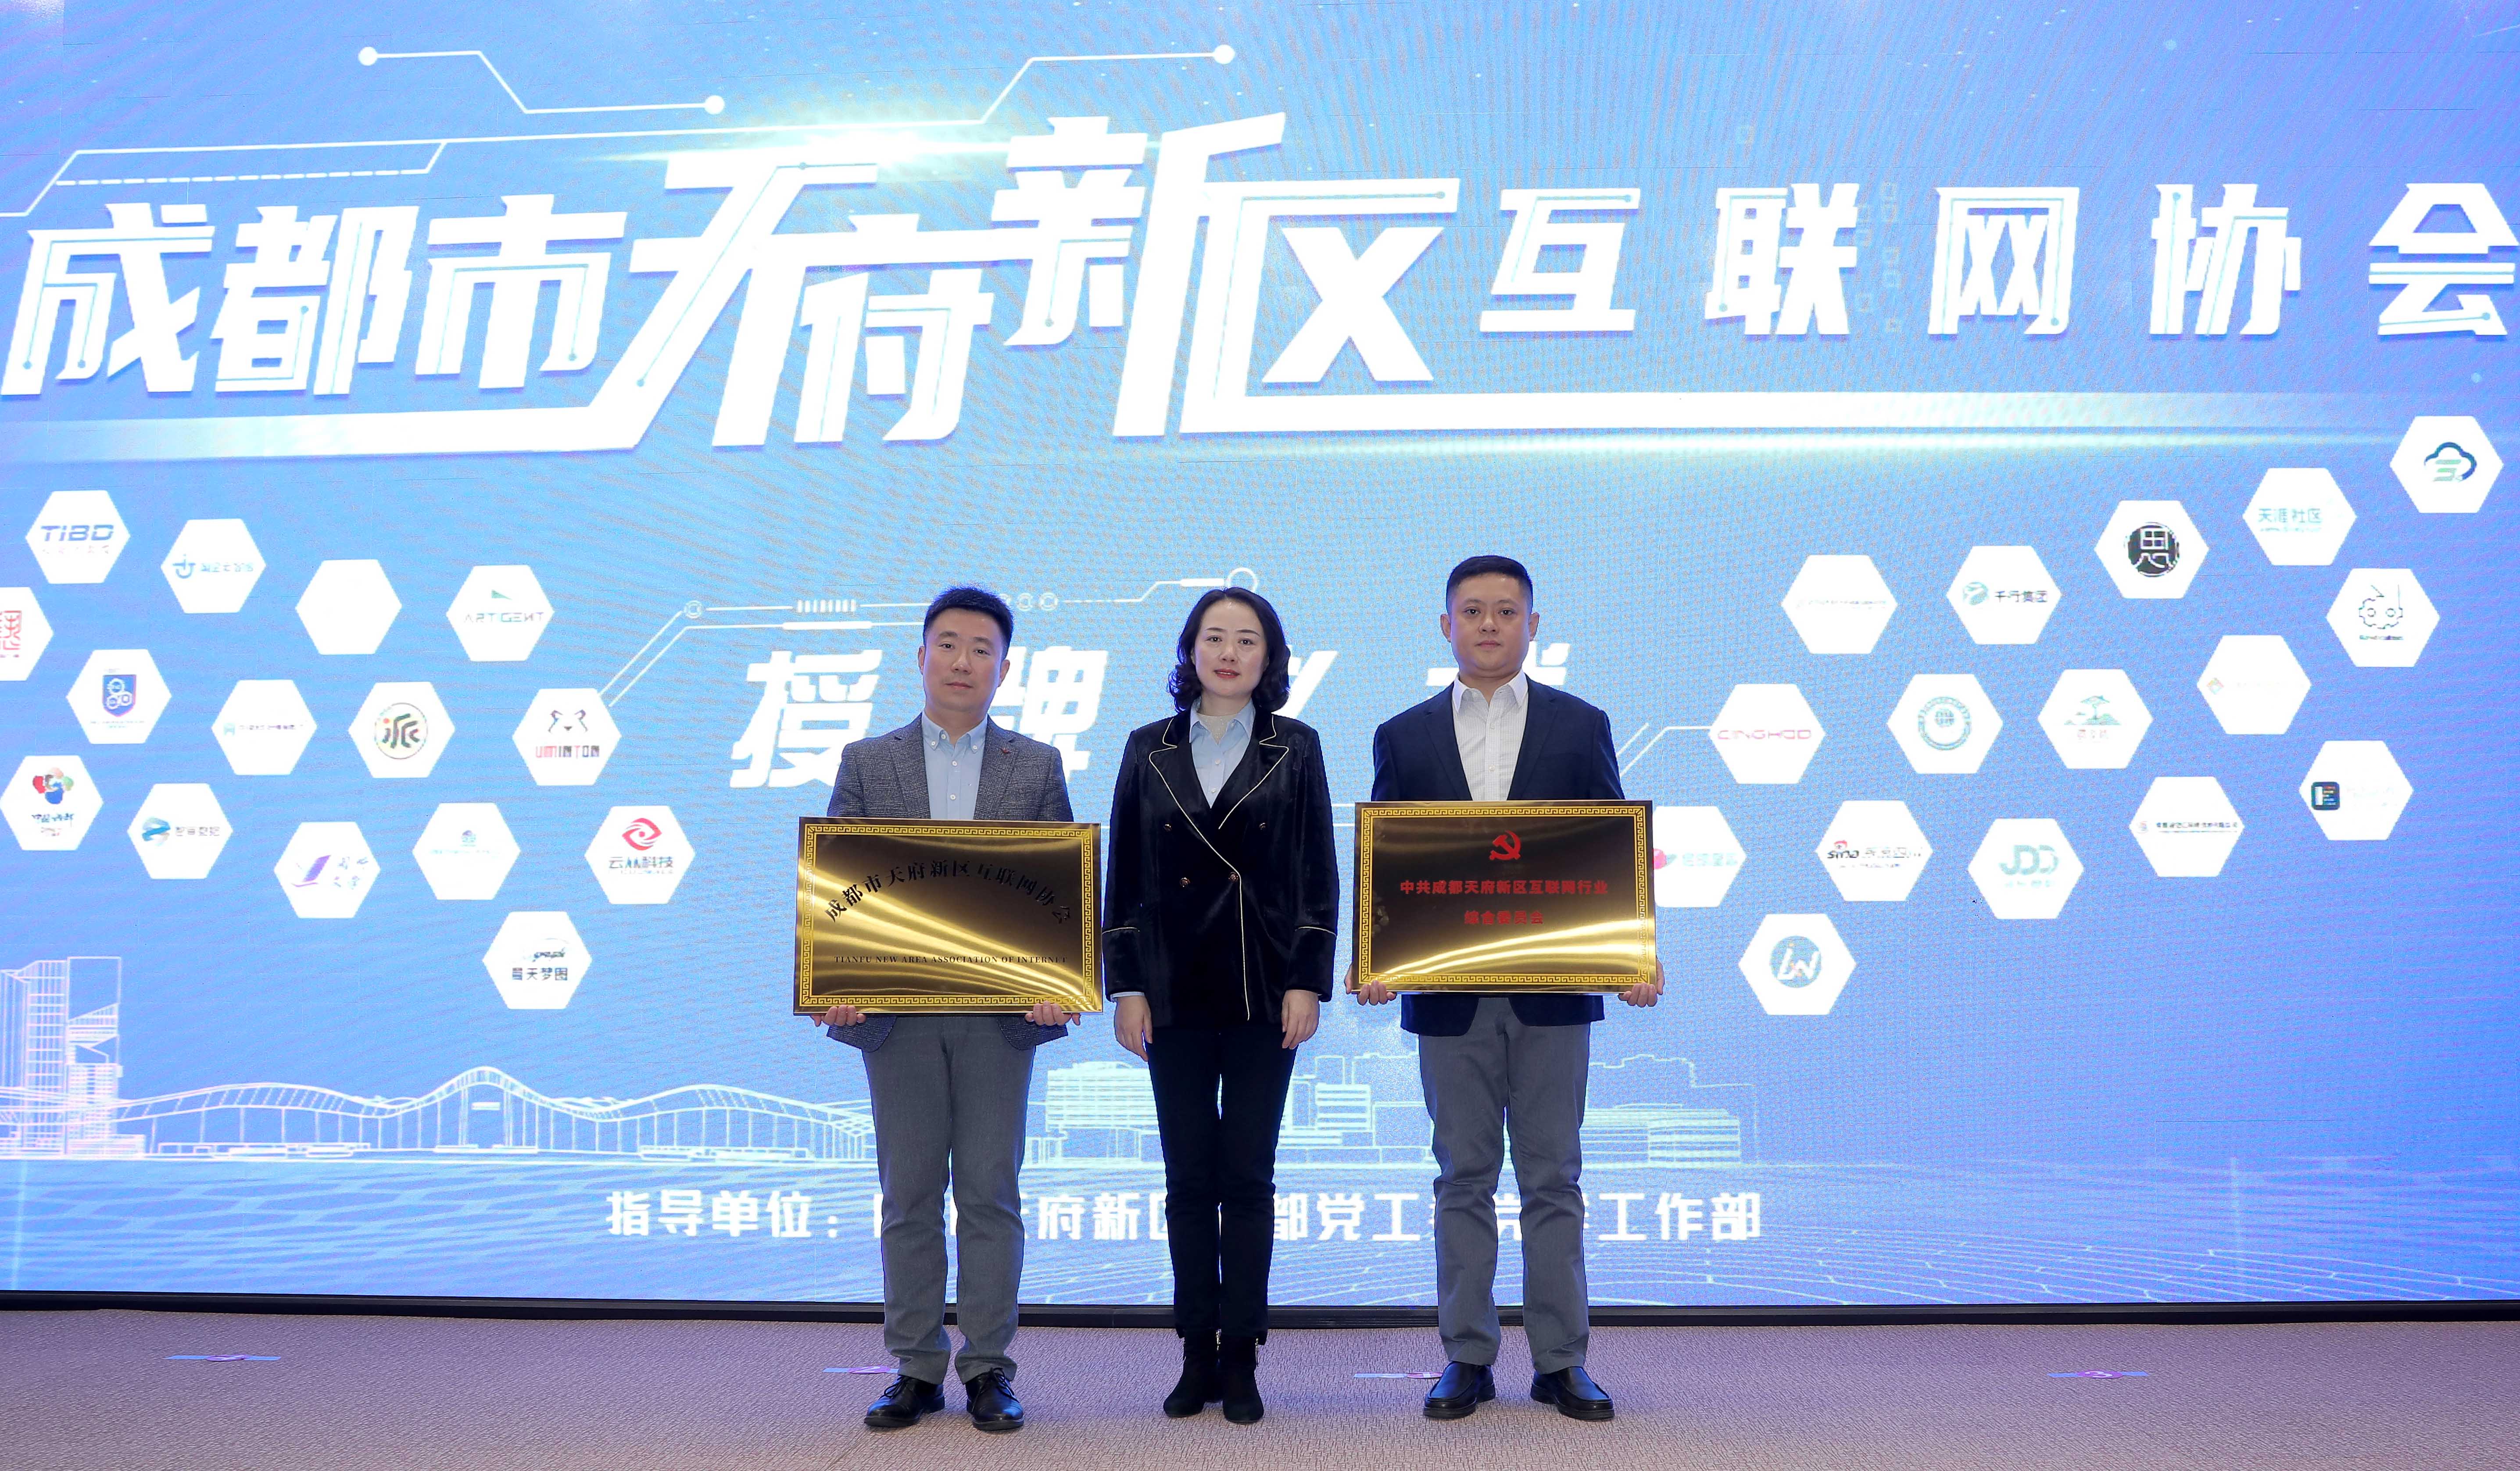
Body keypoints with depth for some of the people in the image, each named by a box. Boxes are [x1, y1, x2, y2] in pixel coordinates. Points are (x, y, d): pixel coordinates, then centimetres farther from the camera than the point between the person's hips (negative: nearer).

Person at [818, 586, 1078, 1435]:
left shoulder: (1038, 767, 7)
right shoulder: (867, 763, 8)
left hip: (1001, 1012, -1)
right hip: (896, 1010, 1)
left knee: (990, 1193, 3)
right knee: (908, 1195, 7)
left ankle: (988, 1369, 12)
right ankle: (916, 1370, 16)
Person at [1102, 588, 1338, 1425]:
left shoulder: (1294, 750, 2)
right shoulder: (1150, 751, 6)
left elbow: (1320, 875, 1)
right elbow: (1123, 877, 6)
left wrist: (1309, 983, -6)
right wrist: (1125, 987, 0)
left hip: (1264, 992, -2)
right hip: (1175, 993, 2)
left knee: (1247, 1176, 2)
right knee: (1188, 1178, 6)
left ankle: (1241, 1358, 9)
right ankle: (1197, 1354, 14)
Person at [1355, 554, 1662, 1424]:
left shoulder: (1581, 726, 7)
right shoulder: (1403, 737, 8)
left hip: (1553, 991, 0)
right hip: (1448, 994, 1)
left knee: (1553, 1180, 5)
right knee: (1463, 1180, 8)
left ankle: (1560, 1361, 14)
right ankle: (1466, 1359, 16)